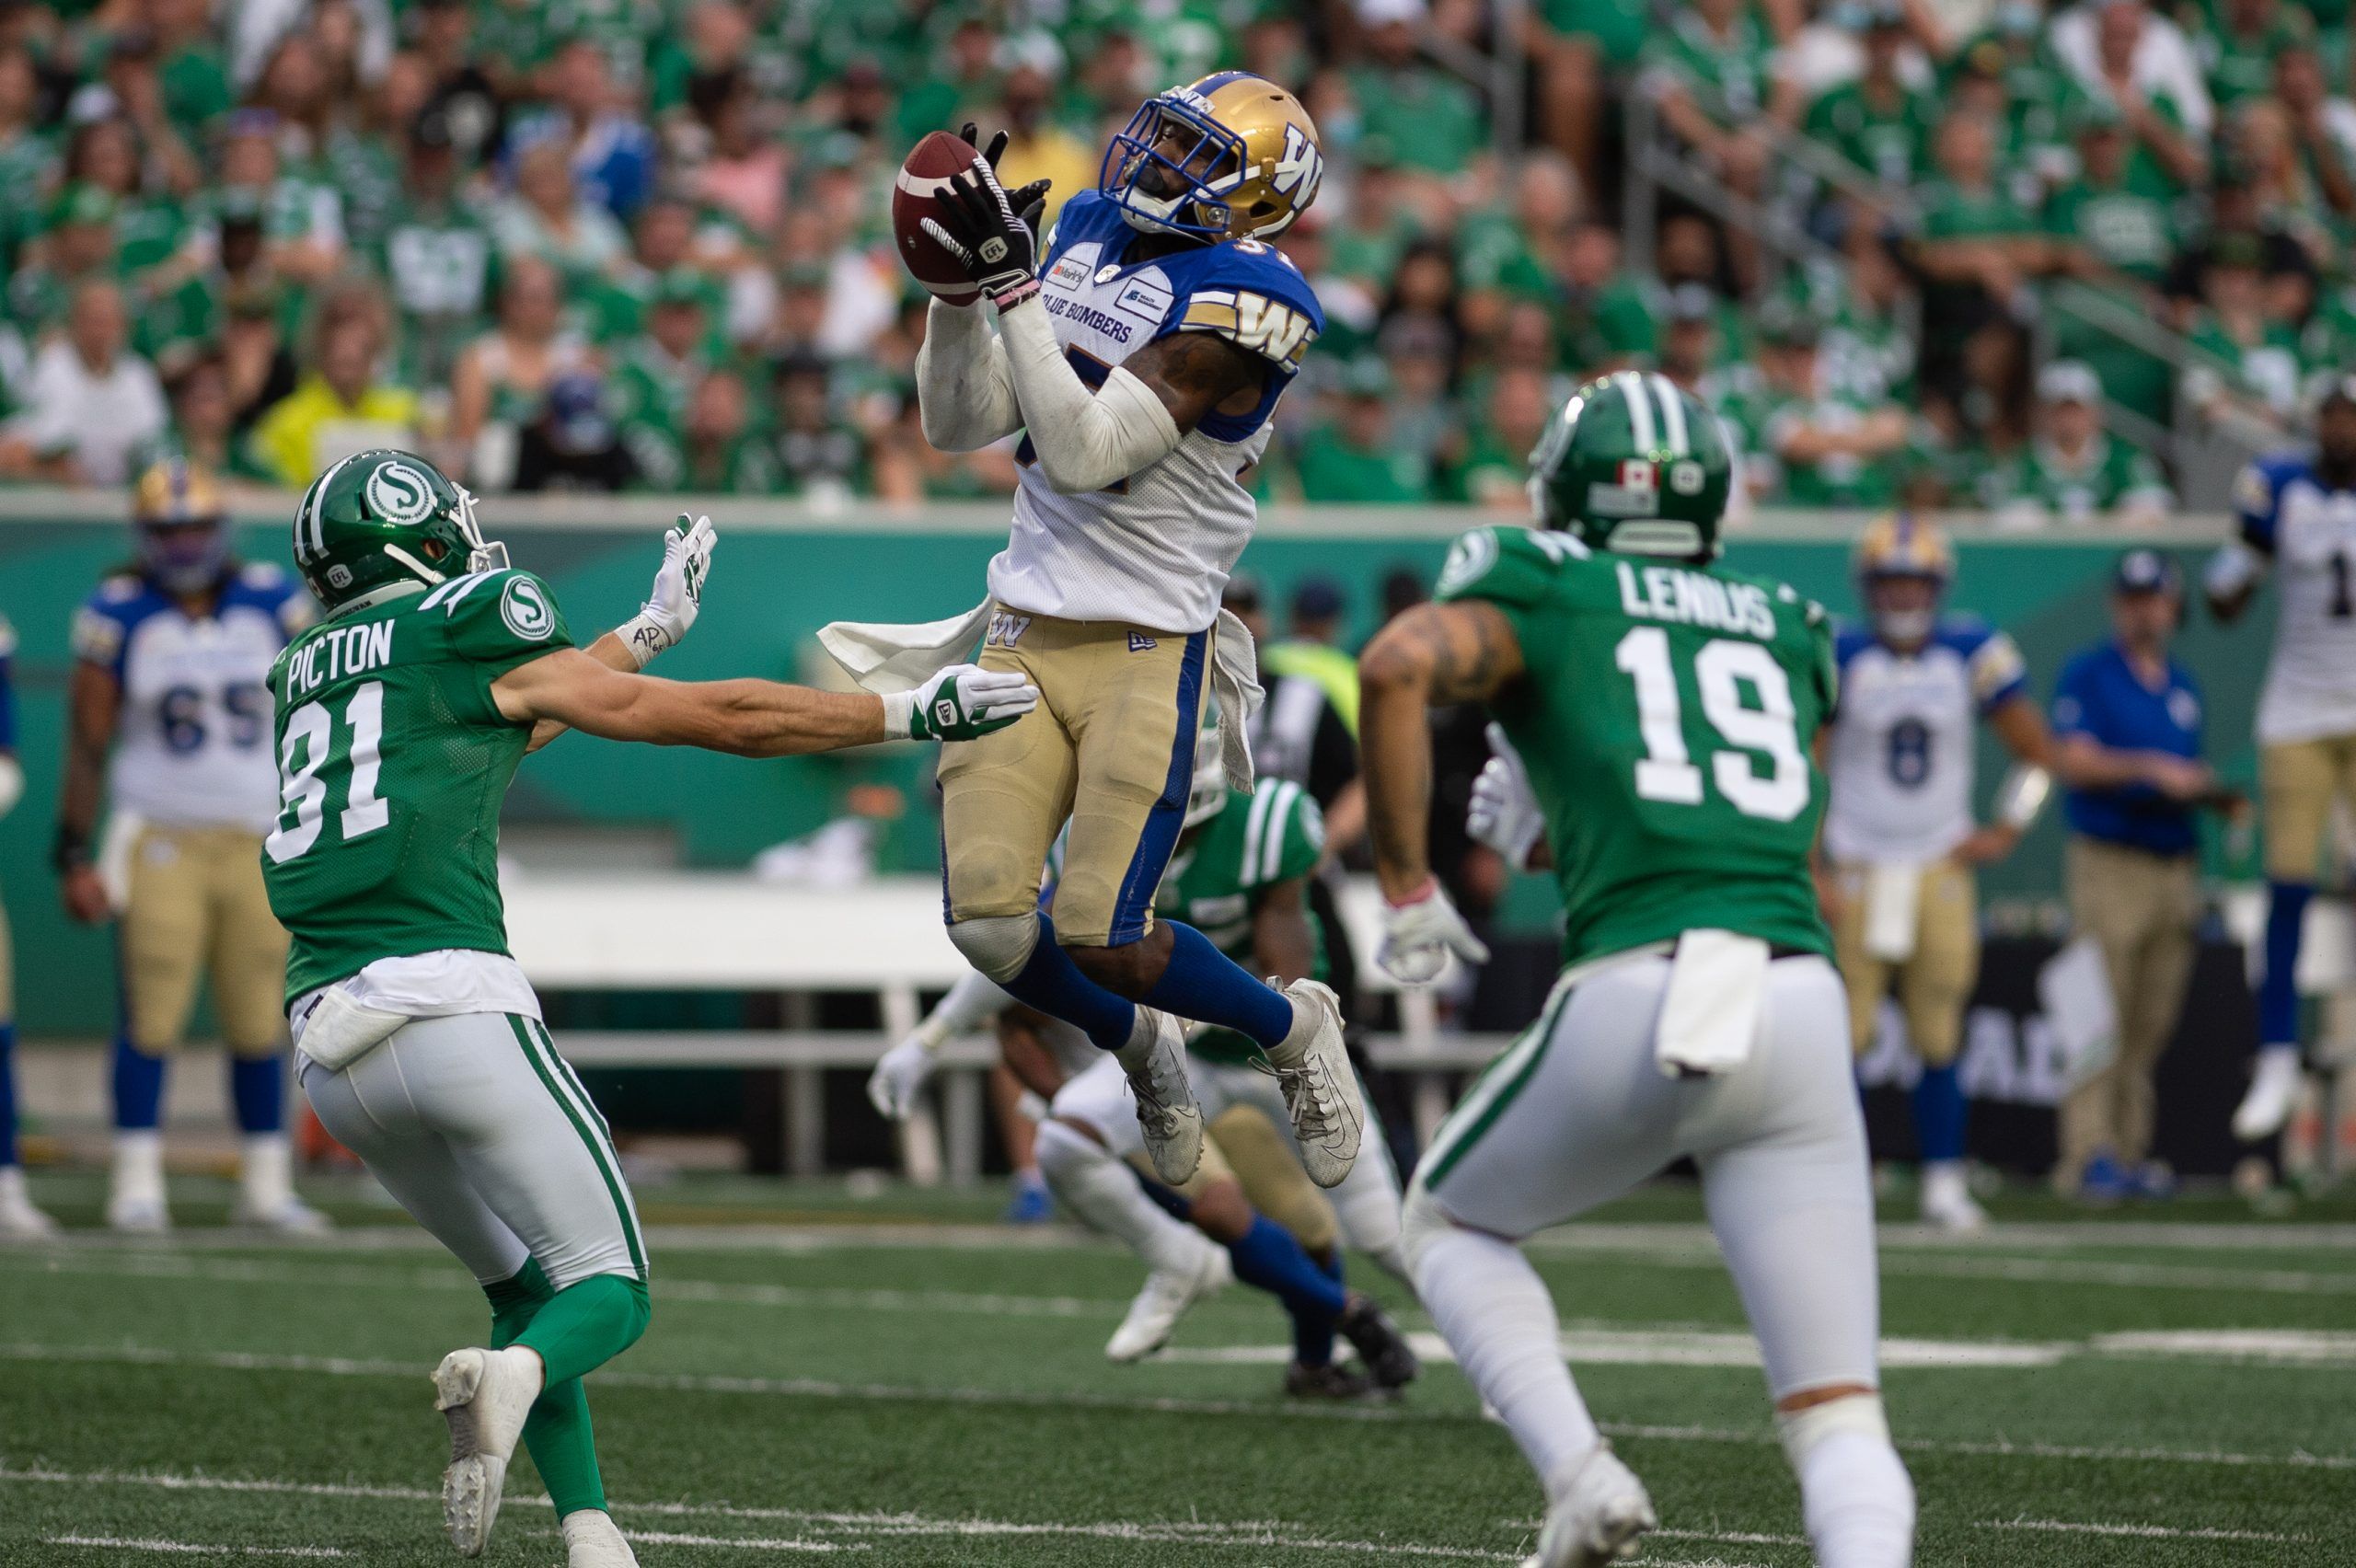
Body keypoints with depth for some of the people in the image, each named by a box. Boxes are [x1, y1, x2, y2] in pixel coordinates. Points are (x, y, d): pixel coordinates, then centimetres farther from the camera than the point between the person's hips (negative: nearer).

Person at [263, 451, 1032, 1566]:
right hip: (448, 1005, -6)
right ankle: (510, 1380, -32)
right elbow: (725, 720, 8)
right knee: (606, 1293, 1)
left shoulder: (309, 677, 22)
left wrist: (648, 627, 51)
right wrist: (916, 713, 17)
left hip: (331, 1047, 6)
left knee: (523, 1283, 20)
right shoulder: (472, 642, 5)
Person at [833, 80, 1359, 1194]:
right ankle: (1139, 1046, 23)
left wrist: (1012, 285, -25)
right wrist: (958, 284, -5)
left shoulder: (1234, 305, -14)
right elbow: (959, 424, 10)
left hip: (1145, 652, -6)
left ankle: (1292, 1029, 18)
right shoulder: (1092, 239, 10)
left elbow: (1087, 453, -24)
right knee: (987, 921, -8)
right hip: (1025, 637, 6)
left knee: (1100, 935, -12)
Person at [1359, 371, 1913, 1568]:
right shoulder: (1786, 631, 27)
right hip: (1799, 1002, 3)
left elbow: (1396, 667, -7)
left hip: (1636, 998, -3)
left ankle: (1577, 1472, 4)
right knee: (1838, 1412, 3)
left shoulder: (1542, 595, 13)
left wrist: (1405, 886, 0)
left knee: (1449, 1221, 26)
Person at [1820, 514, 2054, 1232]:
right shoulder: (1840, 659, -6)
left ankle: (1944, 1186, 9)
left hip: (1941, 871, 2)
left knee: (1939, 1041, 3)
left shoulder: (1972, 654, -1)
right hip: (1856, 874, -2)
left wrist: (2005, 831, 2)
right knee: (1844, 1034, -5)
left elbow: (2036, 753, 11)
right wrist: (1812, 875, -7)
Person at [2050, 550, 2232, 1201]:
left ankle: (2131, 1153, 8)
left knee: (2152, 1025, 4)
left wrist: (2211, 793, 4)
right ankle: (2088, 1156, -14)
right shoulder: (2088, 675, 0)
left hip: (2176, 870, 6)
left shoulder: (2184, 686, 19)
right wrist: (2151, 769, -21)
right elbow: (2073, 761, -12)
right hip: (2109, 863, -6)